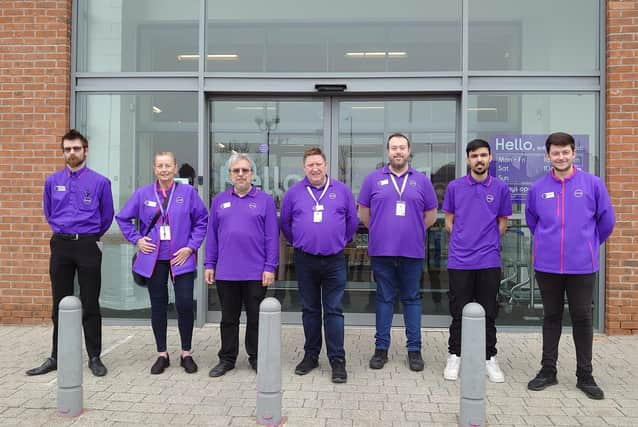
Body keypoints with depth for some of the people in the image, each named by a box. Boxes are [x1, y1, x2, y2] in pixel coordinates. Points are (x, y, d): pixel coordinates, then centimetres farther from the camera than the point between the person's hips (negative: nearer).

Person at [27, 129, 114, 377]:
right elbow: (48, 213, 21)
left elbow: (107, 216, 8)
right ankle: (57, 357, 21)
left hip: (88, 247, -3)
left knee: (90, 305, 3)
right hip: (61, 246, 3)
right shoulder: (52, 181, 6)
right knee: (60, 305, 10)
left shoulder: (100, 182, -3)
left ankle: (94, 358, 13)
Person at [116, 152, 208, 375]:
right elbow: (123, 218, 14)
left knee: (185, 305, -5)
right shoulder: (143, 193, 4)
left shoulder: (188, 192, -1)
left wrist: (191, 246, -5)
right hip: (153, 260, 2)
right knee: (158, 307, 8)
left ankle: (187, 354, 14)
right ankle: (162, 355, 23)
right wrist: (136, 239, 4)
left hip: (181, 259, -2)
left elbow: (202, 221, 3)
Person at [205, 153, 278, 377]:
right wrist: (209, 265, 5)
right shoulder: (219, 200, 9)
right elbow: (212, 235, 9)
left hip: (256, 273, -2)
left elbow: (272, 236, -2)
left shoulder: (265, 200, 1)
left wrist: (270, 267, -8)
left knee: (255, 318, 9)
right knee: (228, 318, 13)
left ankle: (256, 358, 24)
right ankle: (227, 359, 26)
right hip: (225, 272, 2)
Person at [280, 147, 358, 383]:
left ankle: (337, 360, 7)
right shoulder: (294, 192, 4)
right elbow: (285, 223, 14)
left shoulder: (342, 191, 4)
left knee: (334, 311, 0)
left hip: (334, 260, -1)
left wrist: (340, 241, 11)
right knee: (310, 310, 12)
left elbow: (352, 221, 12)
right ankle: (311, 355, 24)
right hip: (305, 261, 1)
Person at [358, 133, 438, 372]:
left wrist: (412, 231, 9)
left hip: (412, 251, 0)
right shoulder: (373, 179, 4)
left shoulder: (421, 181, 6)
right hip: (381, 251, 0)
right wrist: (381, 231, 9)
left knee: (412, 299, 8)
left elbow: (431, 215, 12)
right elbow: (363, 214, 10)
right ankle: (381, 347, 18)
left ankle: (414, 349, 18)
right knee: (384, 299, 8)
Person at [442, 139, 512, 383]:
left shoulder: (500, 188, 4)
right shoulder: (455, 187, 3)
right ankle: (454, 356, 19)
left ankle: (489, 358, 20)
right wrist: (464, 241, 5)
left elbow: (502, 222, 11)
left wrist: (487, 242, 6)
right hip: (459, 260, 0)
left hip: (489, 261, 0)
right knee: (459, 312, 7)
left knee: (488, 313, 8)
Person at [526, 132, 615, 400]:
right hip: (547, 265, 1)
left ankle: (584, 375, 21)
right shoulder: (537, 188, 1)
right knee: (551, 317, 12)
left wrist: (588, 245, 12)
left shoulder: (593, 184, -3)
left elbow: (606, 221, 5)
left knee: (582, 318, 8)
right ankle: (548, 370, 23)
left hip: (582, 266, -1)